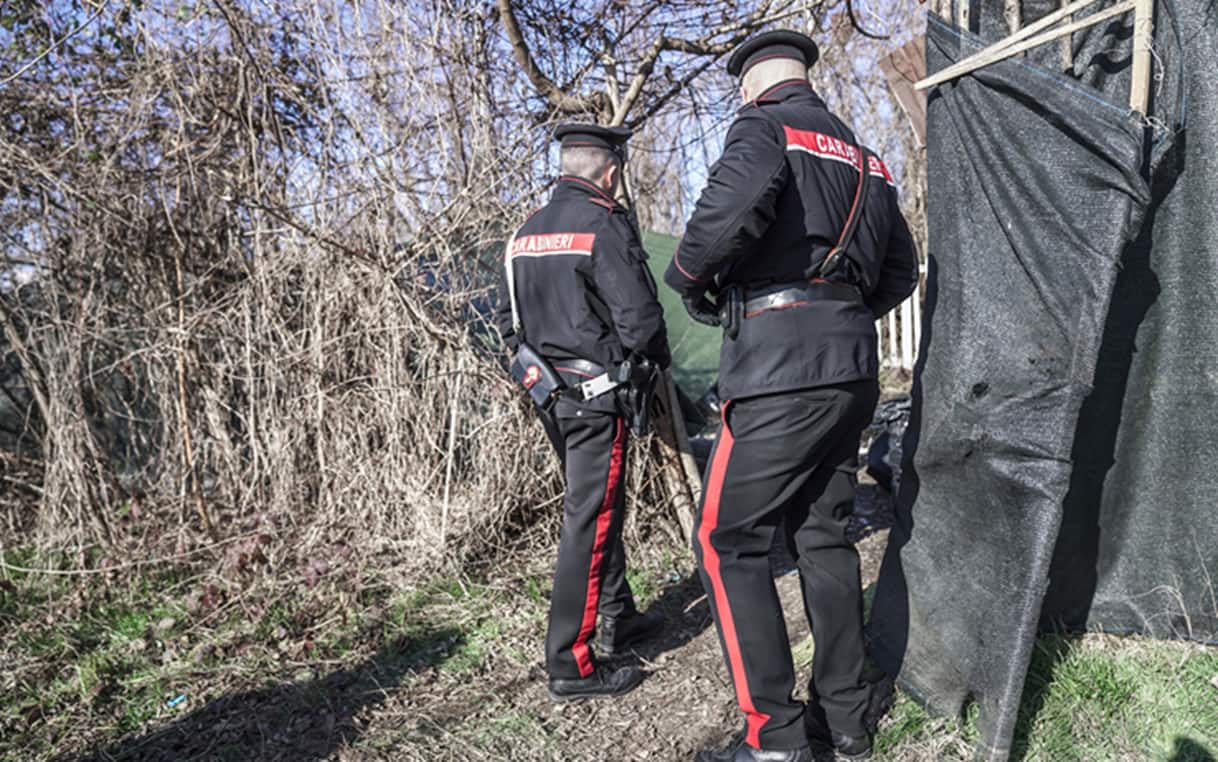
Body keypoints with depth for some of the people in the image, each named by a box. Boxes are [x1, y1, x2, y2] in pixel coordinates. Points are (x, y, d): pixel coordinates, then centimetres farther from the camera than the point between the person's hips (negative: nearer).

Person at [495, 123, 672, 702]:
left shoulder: (525, 232, 12)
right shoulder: (605, 225, -13)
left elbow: (506, 318, 15)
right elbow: (638, 317, -17)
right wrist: (658, 361, 2)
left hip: (549, 393, 9)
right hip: (596, 393, -8)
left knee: (597, 505, 20)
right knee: (589, 519, -4)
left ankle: (619, 619, 35)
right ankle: (570, 665, 3)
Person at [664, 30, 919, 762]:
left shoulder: (766, 127, -3)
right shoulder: (865, 157, 21)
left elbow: (733, 205, -25)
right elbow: (901, 271, 22)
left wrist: (689, 276, -8)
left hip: (783, 370, -8)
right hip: (854, 367, 8)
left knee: (728, 542, -1)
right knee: (825, 534, 15)